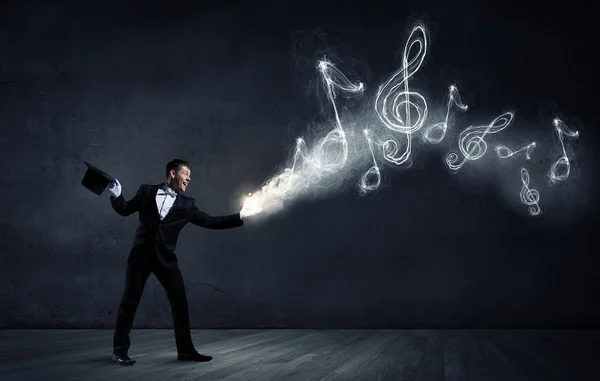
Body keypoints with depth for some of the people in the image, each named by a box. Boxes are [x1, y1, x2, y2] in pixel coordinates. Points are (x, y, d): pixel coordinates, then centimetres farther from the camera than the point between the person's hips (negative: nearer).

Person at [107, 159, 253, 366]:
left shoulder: (187, 204, 8)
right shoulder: (147, 191, 5)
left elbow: (211, 222, 6)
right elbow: (125, 210, 11)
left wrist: (240, 217, -1)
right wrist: (116, 195, -9)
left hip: (165, 258, 2)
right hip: (141, 255, -2)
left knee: (180, 303, -1)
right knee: (130, 302, 1)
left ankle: (185, 350, 10)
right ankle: (120, 350, 14)